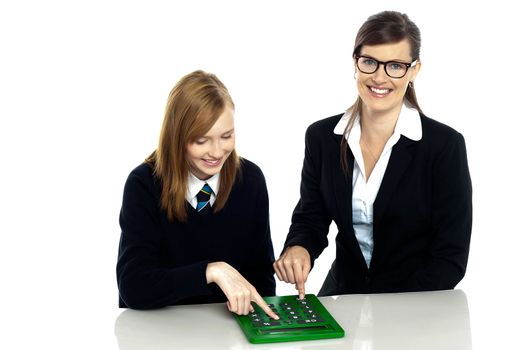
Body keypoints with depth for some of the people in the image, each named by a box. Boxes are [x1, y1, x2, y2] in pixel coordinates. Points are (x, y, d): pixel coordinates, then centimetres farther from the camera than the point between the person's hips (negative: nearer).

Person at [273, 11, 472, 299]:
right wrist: (298, 248, -14)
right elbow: (310, 219, 8)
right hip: (342, 294, 3)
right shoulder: (321, 137, 0)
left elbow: (451, 257, -8)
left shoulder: (445, 145, -9)